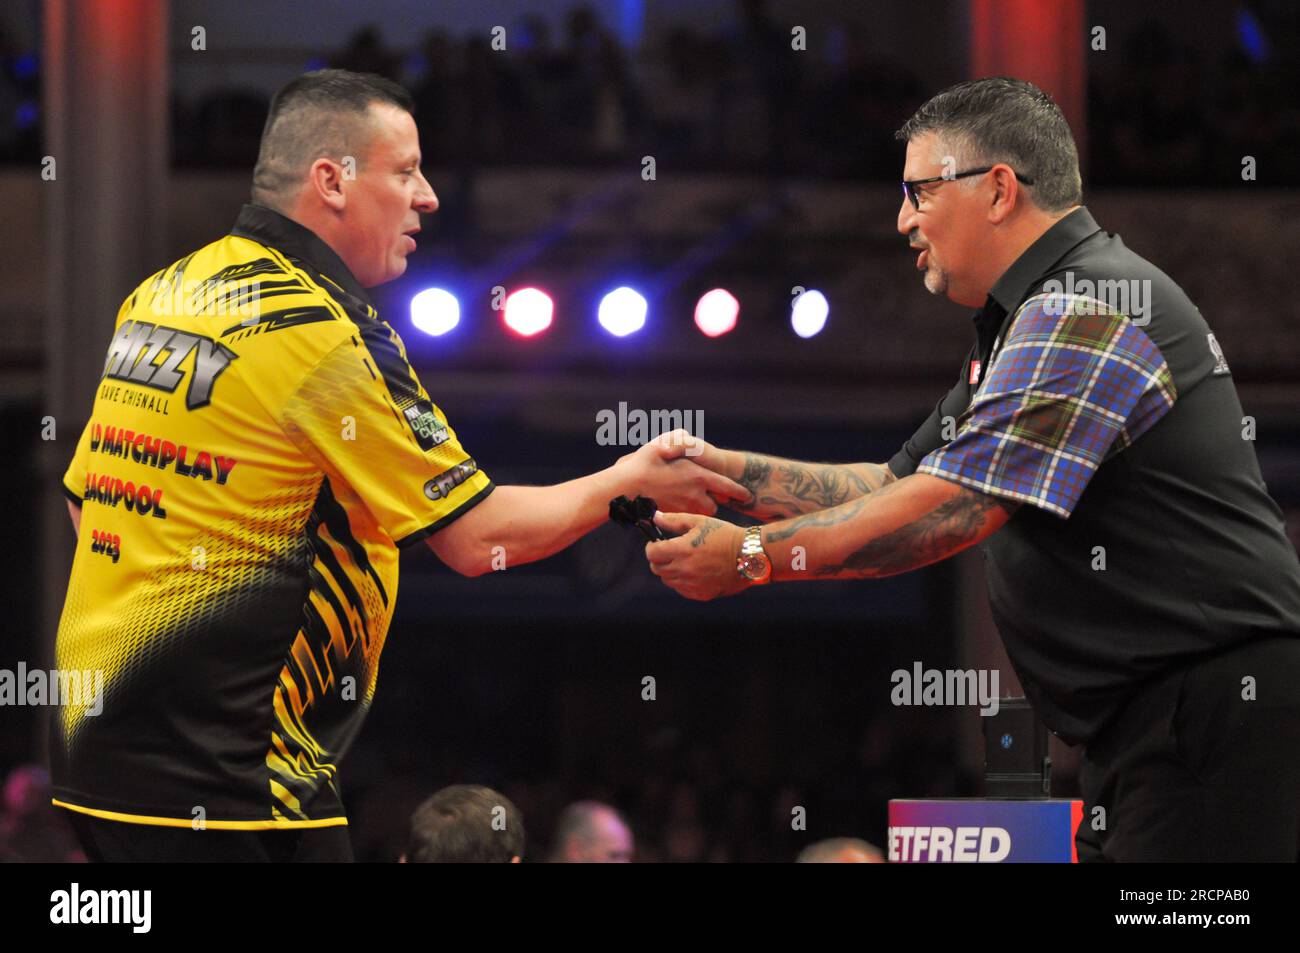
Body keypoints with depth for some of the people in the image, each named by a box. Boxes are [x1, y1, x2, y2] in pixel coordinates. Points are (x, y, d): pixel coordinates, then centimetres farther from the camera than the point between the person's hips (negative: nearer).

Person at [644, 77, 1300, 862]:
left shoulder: (1083, 314, -16)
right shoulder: (1029, 324, 21)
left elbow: (954, 510, -22)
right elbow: (901, 486, 22)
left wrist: (750, 557, -15)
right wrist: (722, 470, 13)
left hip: (1217, 701, -11)